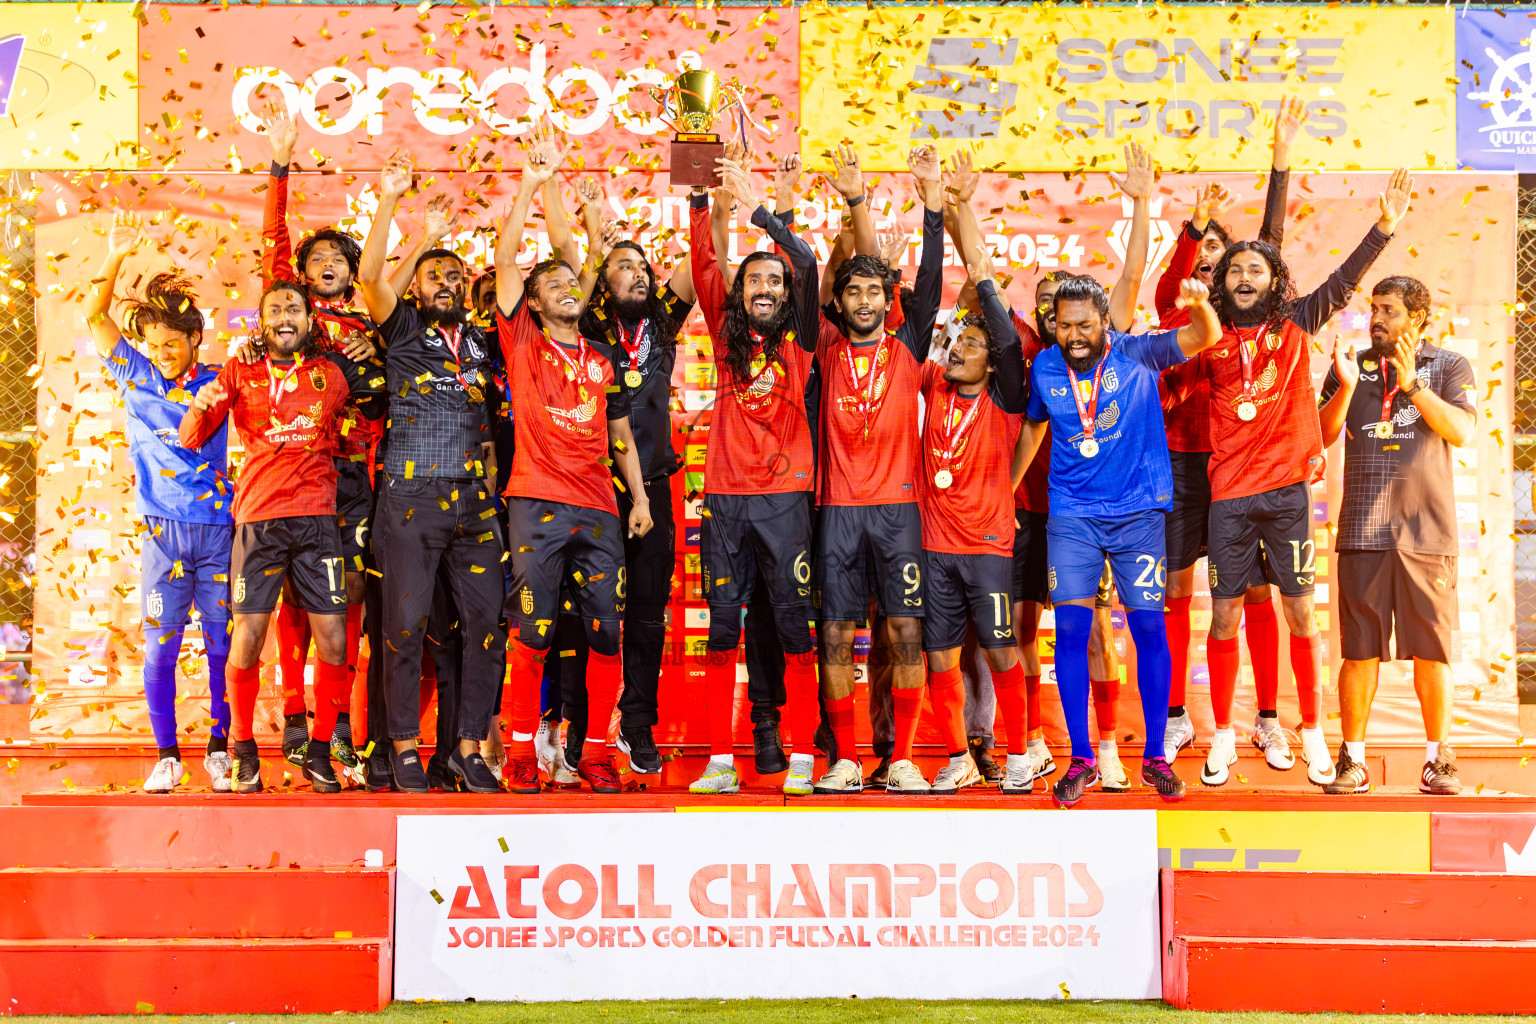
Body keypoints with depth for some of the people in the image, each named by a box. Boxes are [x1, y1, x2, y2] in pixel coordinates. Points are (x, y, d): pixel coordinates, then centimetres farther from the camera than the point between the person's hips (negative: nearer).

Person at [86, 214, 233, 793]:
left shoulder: (218, 384, 7)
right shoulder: (136, 377, 7)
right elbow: (94, 317, 1)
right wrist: (115, 259, -11)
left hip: (219, 528, 0)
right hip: (163, 532, 0)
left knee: (222, 645, 2)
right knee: (160, 649, 1)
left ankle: (219, 751, 14)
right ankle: (166, 757, 11)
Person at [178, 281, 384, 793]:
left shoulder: (335, 371, 11)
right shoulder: (240, 372, 11)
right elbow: (190, 439, 9)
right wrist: (198, 408, -11)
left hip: (317, 519, 1)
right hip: (259, 519, 0)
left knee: (334, 640, -4)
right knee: (247, 640, -4)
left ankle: (320, 751, 13)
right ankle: (242, 748, 16)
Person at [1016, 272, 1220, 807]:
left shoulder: (1137, 354, -4)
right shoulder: (1045, 368, 4)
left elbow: (1205, 337, -14)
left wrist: (1199, 304, -36)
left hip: (1138, 512, -1)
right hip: (1071, 516, 2)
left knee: (1150, 627, 0)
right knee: (1070, 628, -5)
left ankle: (1155, 757, 14)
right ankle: (1081, 759, 8)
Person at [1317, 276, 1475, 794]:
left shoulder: (1449, 366, 8)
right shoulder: (1351, 365, 13)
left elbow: (1462, 431, -6)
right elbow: (1322, 435, 5)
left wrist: (1412, 384, -14)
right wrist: (1346, 387, -10)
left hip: (1427, 530, -1)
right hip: (1362, 531, 1)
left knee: (1431, 650, 2)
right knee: (1359, 651, 1)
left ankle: (1438, 758, 15)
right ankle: (1353, 759, 9)